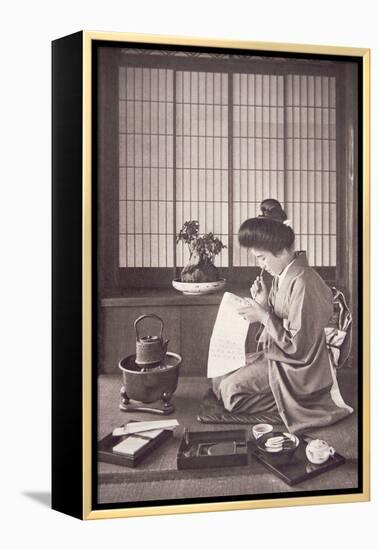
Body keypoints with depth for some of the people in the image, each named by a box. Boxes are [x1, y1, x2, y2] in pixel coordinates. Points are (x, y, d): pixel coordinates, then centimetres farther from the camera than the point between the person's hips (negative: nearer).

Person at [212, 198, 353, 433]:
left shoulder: (302, 283, -27)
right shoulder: (283, 276, 2)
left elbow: (298, 346, -25)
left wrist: (263, 316, -21)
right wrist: (263, 304, -5)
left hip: (297, 368, -10)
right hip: (276, 354, 10)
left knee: (230, 390, -16)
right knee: (219, 379, 8)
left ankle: (289, 402, -3)